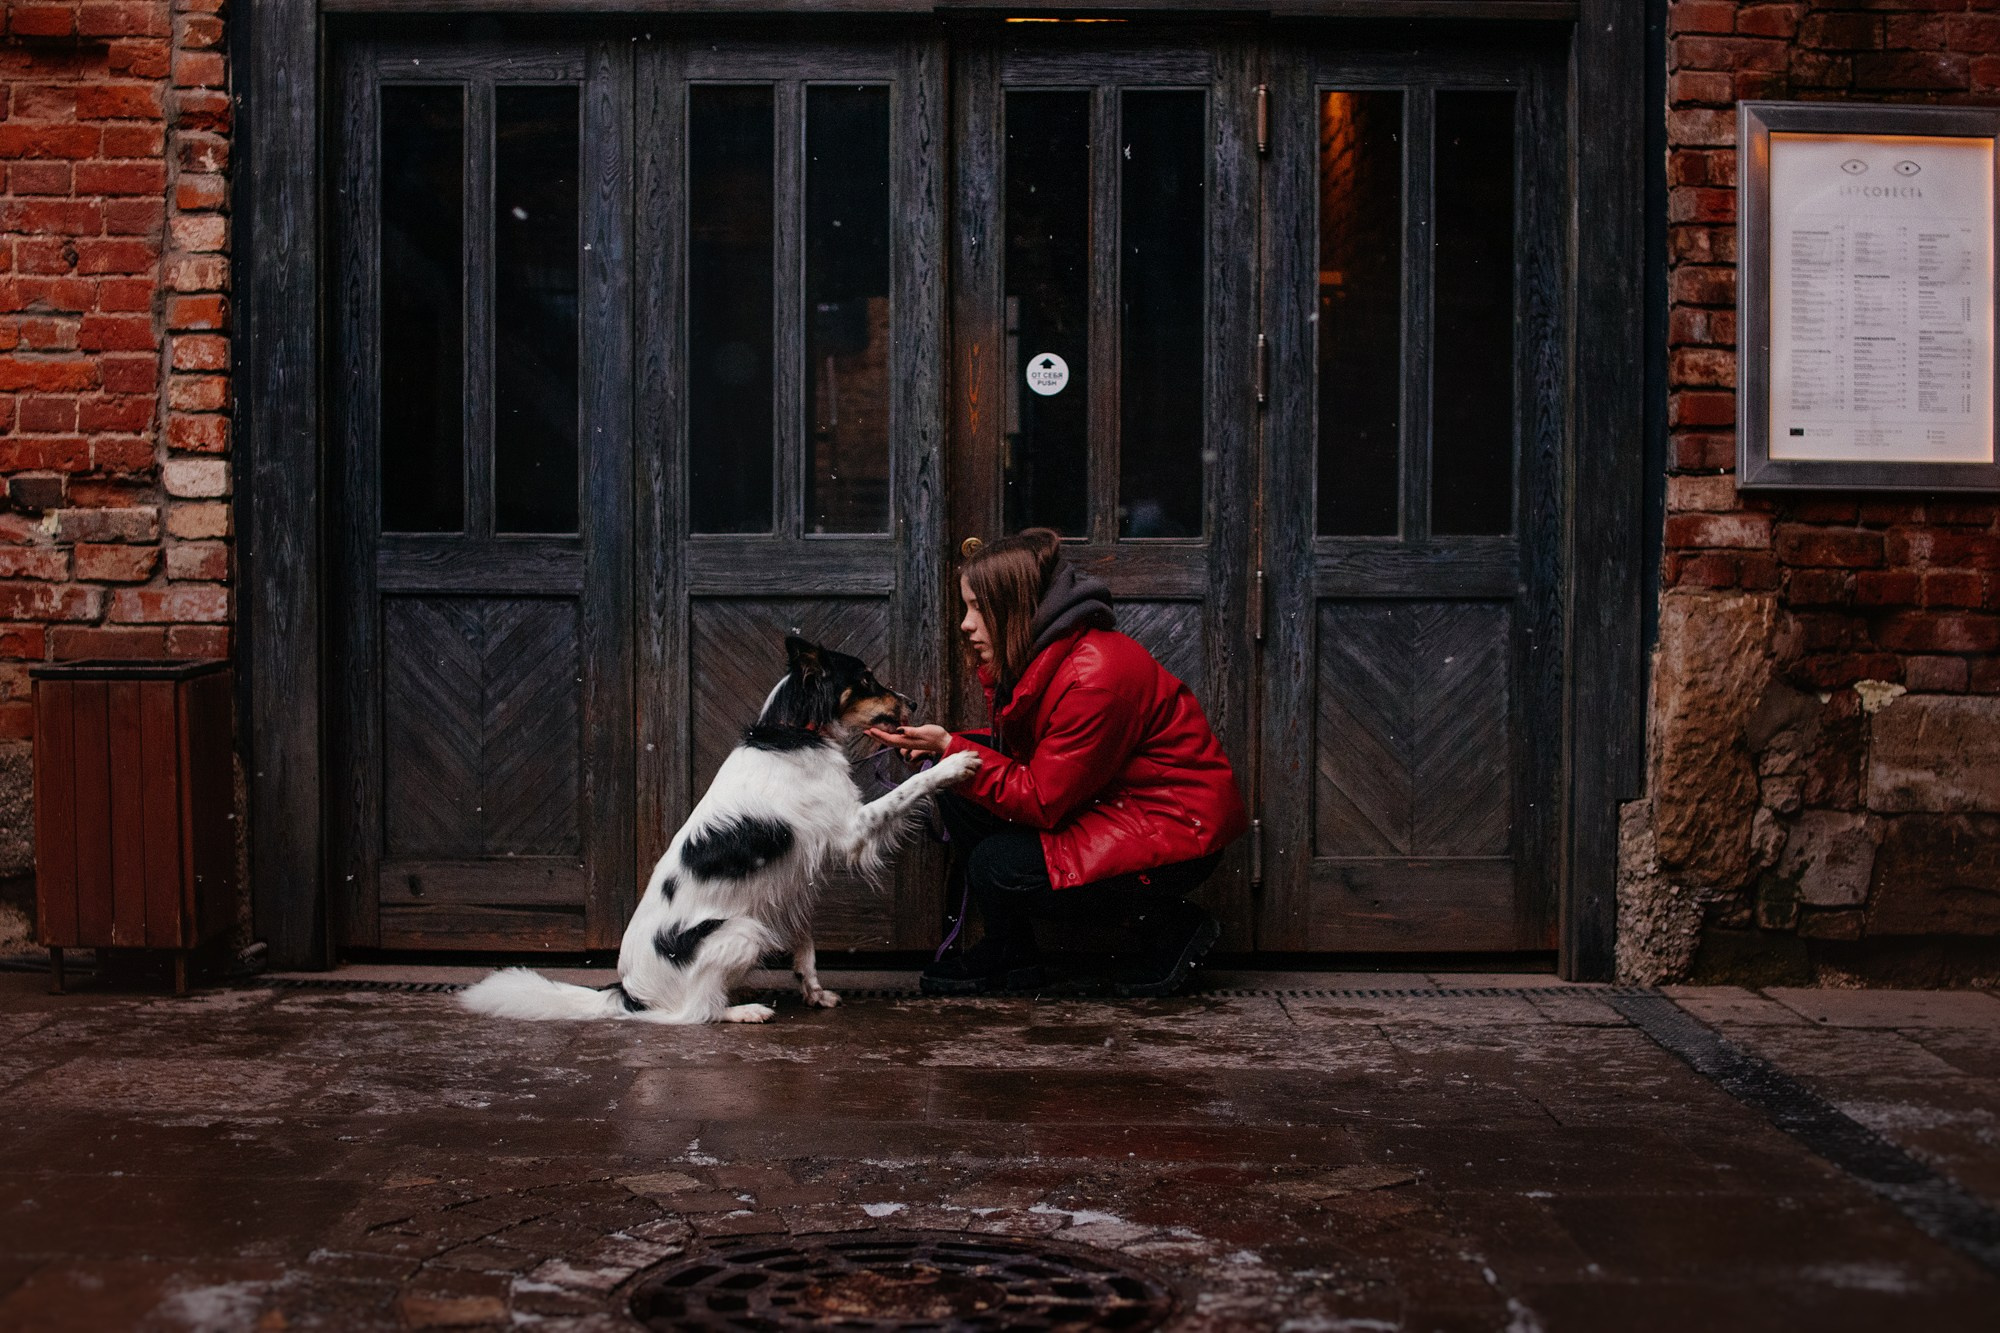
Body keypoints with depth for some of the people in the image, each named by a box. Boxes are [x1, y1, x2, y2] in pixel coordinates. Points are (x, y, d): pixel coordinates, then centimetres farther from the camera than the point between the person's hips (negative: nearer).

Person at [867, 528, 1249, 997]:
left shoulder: (1096, 676, -28)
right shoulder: (1027, 660, 2)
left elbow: (1042, 800, -24)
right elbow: (1016, 758, 7)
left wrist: (949, 747, -23)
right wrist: (943, 748, -9)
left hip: (1178, 829, -10)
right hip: (1106, 803, 10)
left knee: (998, 866, -21)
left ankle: (1170, 925, -3)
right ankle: (1008, 955, 7)